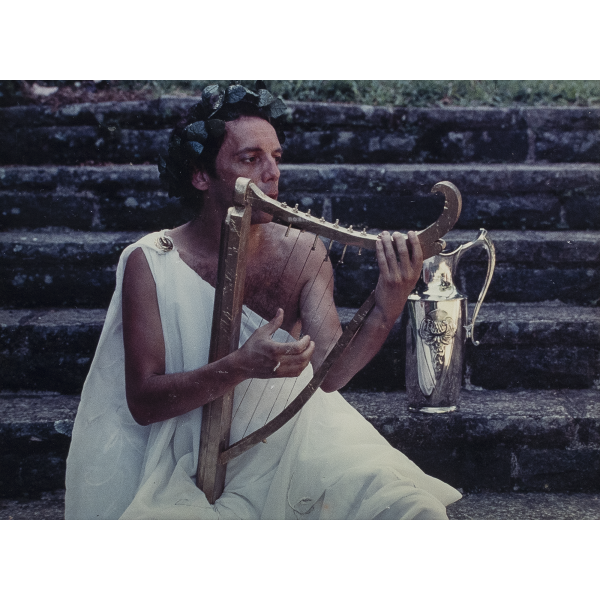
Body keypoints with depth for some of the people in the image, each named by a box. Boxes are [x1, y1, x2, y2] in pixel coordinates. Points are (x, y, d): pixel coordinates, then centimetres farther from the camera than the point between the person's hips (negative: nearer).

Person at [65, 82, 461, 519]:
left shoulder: (302, 253, -3)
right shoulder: (151, 263, -10)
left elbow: (329, 373, -14)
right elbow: (142, 402, -14)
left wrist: (387, 312, -34)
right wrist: (240, 367, -30)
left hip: (290, 440, 2)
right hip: (194, 456, -2)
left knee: (417, 507, -18)